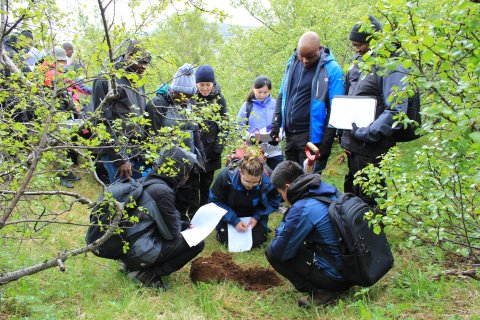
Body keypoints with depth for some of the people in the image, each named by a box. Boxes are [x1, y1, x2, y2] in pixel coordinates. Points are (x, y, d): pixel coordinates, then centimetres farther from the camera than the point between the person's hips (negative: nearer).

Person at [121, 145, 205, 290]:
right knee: (197, 243, -7)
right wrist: (183, 226, 9)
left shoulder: (148, 181, 8)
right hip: (138, 254, -9)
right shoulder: (162, 191, -20)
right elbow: (173, 232, -11)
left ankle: (133, 266, 13)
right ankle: (146, 274, -6)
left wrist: (186, 225, 16)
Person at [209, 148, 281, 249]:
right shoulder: (226, 176, -33)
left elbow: (274, 201, -10)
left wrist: (257, 216, -21)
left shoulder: (267, 179, -30)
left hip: (254, 216, 1)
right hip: (230, 213, 0)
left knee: (256, 241, -12)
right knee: (226, 239, -10)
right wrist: (234, 220, -26)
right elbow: (215, 201, -20)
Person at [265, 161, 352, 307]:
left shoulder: (302, 209, -21)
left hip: (335, 277, -8)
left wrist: (282, 229, 5)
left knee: (271, 252, 0)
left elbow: (279, 252, -13)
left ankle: (319, 292, -4)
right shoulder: (329, 192, 2)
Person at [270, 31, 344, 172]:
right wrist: (275, 124, 7)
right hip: (289, 134, 6)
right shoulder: (292, 63, 7)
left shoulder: (332, 69, -10)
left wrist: (326, 143, -14)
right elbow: (282, 96, 16)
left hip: (311, 136, -6)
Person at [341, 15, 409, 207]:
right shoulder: (357, 64, 11)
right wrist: (345, 137, 11)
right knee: (351, 195, 20)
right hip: (353, 146, 8)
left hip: (373, 149, -8)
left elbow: (396, 111, -23)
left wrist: (366, 134, -23)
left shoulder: (391, 68, -14)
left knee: (369, 202, 2)